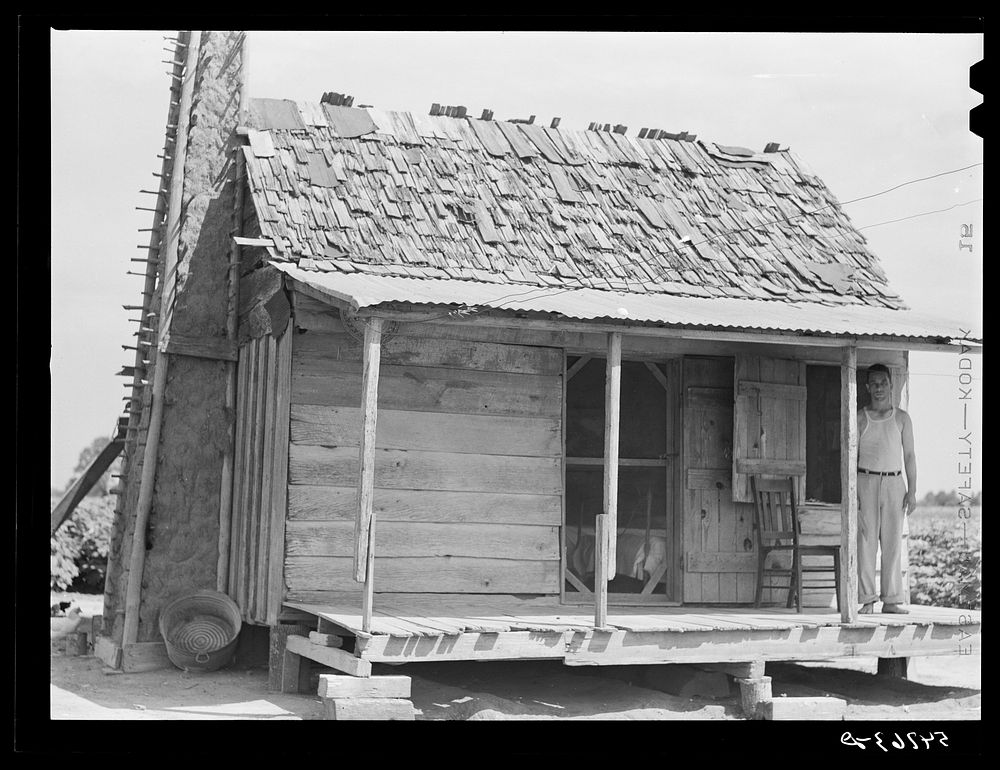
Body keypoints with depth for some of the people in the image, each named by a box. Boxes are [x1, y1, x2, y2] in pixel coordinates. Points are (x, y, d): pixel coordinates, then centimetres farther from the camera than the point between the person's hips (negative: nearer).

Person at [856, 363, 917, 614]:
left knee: (893, 542, 0)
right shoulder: (861, 418, 6)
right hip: (866, 481, -1)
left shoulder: (901, 418, 9)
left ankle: (892, 599, 5)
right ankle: (867, 600, 0)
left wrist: (912, 490, 1)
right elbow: (851, 455, 4)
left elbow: (909, 455, 9)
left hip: (893, 483, 1)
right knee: (866, 541, -4)